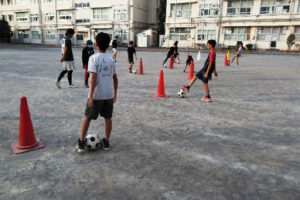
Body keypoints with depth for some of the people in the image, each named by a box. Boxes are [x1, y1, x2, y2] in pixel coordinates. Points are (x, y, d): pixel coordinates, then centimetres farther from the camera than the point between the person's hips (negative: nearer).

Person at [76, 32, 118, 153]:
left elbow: (94, 77, -17)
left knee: (87, 117, 12)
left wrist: (91, 96, -16)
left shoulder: (93, 58, -9)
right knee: (108, 118, 15)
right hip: (109, 94, 4)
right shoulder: (111, 60, 6)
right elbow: (115, 78, 9)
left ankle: (81, 143, 18)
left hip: (97, 95, -3)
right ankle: (106, 142, 25)